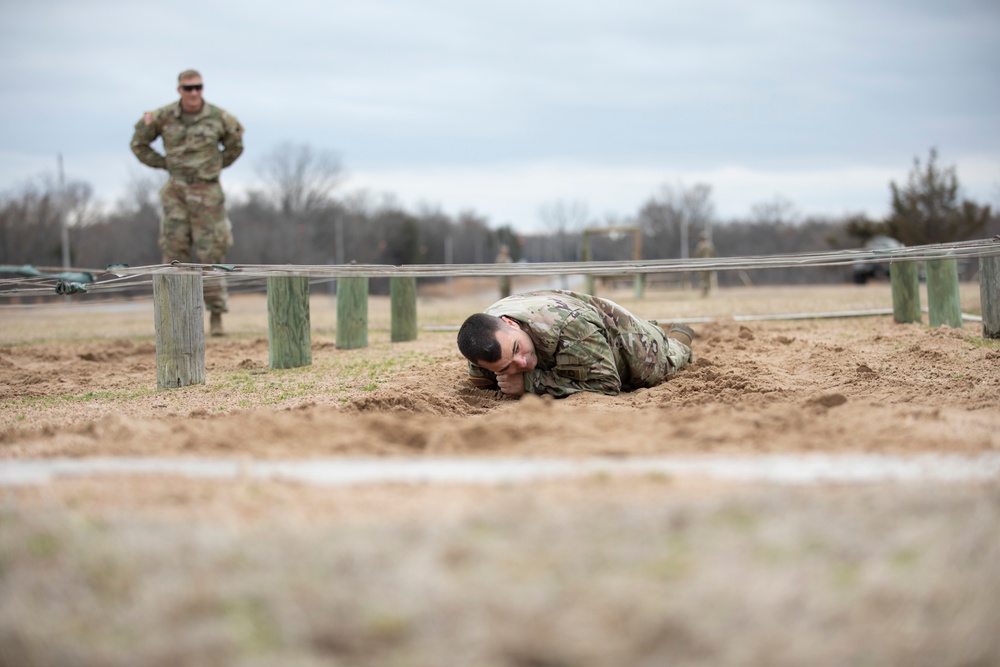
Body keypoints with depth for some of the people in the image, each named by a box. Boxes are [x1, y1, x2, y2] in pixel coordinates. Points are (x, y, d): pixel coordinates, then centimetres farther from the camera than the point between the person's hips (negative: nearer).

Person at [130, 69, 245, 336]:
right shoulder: (164, 117, -2)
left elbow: (235, 144, 15)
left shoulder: (218, 117, -3)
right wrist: (165, 164, 4)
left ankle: (216, 316, 6)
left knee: (210, 254, -2)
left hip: (207, 192, -1)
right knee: (174, 252, -2)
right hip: (176, 192, 1)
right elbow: (139, 143, 11)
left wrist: (216, 166, 9)